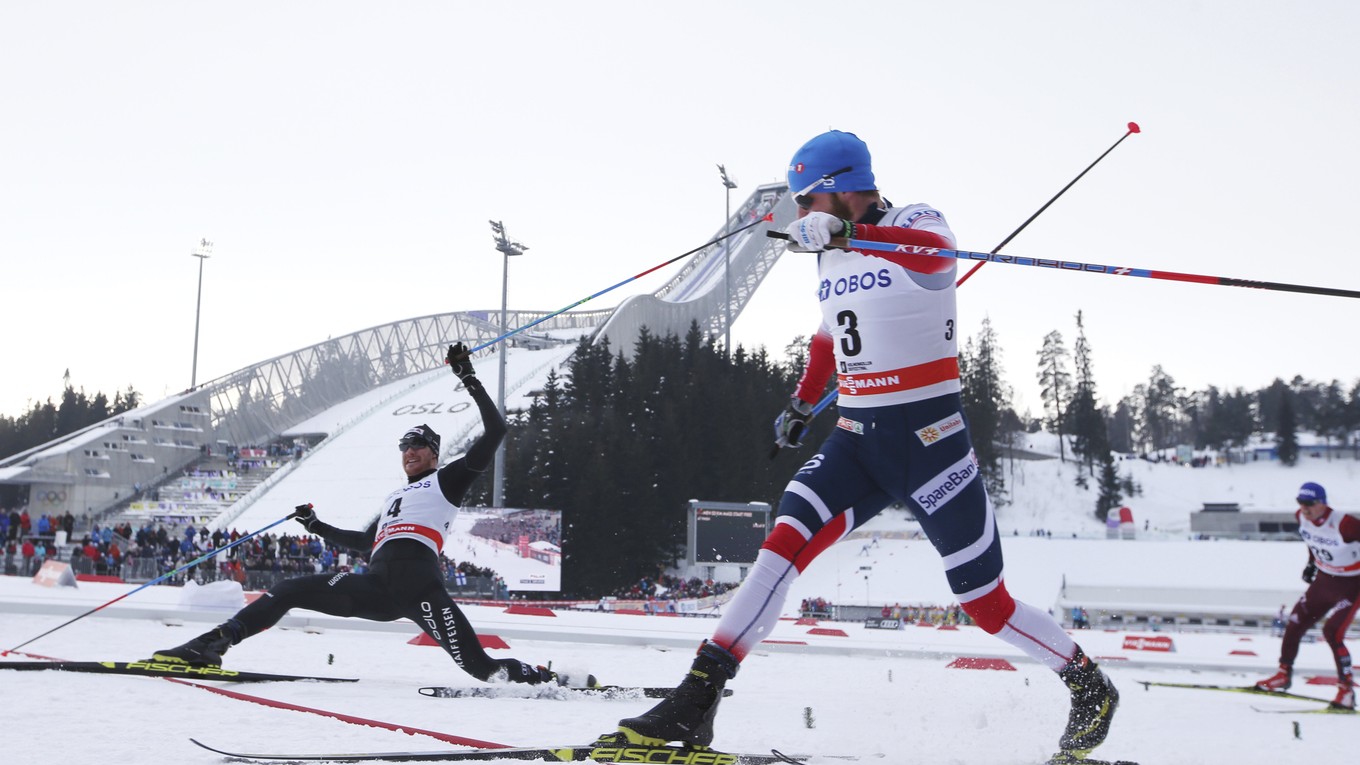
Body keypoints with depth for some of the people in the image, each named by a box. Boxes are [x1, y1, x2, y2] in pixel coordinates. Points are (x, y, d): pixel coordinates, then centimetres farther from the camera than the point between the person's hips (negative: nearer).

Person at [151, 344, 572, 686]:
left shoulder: (448, 479, 18)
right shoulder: (394, 497, 37)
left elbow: (495, 431, 9)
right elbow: (363, 541, 47)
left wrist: (469, 380, 6)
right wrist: (317, 527, 44)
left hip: (418, 580, -6)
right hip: (376, 587, 7)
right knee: (289, 591, 1)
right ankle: (213, 643, -5)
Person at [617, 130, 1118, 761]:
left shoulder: (916, 223, -8)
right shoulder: (831, 255, 12)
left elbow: (935, 249, -32)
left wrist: (847, 232, -44)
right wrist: (802, 403, 30)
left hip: (928, 438, -5)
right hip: (855, 439, 5)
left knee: (985, 602, 2)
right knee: (784, 544, -16)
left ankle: (1090, 687, 27)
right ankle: (693, 707, -18)